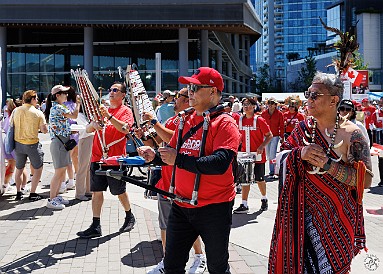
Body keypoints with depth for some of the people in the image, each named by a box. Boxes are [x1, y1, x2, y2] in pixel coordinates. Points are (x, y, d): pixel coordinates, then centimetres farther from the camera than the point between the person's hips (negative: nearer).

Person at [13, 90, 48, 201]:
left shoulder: (16, 111, 0)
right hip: (32, 144, -4)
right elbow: (44, 130, -11)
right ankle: (32, 193, 8)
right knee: (38, 169, 10)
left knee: (19, 169, 19)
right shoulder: (38, 113, -10)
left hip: (18, 143, 4)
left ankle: (18, 193, 23)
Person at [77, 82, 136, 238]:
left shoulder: (126, 111, -1)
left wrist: (109, 116, -27)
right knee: (97, 191, 3)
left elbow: (125, 128, -20)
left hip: (115, 158, -5)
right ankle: (95, 227, 7)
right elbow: (88, 130, 12)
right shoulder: (102, 109, 15)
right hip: (97, 157, 5)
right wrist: (93, 124, -10)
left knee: (120, 191, 7)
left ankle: (129, 217, 31)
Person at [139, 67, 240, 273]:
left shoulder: (224, 123, -13)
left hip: (214, 207, -6)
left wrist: (178, 159, -24)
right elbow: (173, 152, 18)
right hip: (181, 205, 6)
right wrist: (155, 156, -3)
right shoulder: (185, 120, 8)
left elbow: (220, 163, -26)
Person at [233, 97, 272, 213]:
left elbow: (269, 135, -7)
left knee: (259, 179, 9)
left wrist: (262, 146, -18)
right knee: (245, 179, 2)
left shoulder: (259, 120, -10)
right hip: (244, 154, 4)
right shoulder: (240, 120, 4)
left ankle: (264, 199, 33)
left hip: (258, 154, -4)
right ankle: (244, 205, 6)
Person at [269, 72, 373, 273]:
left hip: (336, 218, -4)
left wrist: (328, 164, -24)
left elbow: (366, 180, -15)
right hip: (302, 213, 4)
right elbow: (281, 158, 5)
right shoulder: (304, 128, 5)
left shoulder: (351, 133, -10)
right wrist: (299, 153, -15)